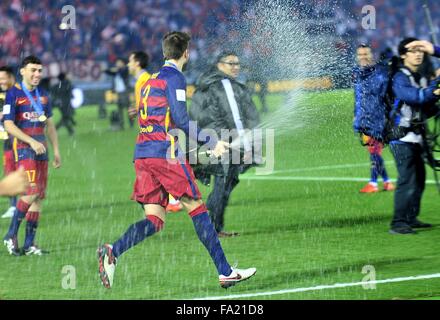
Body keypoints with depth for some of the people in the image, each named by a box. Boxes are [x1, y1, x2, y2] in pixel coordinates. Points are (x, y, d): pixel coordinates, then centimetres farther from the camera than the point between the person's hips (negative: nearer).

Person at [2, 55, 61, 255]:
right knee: (31, 192, -19)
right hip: (23, 147, -7)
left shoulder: (42, 95, 15)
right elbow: (9, 125, -11)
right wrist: (31, 141, -18)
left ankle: (29, 244, 6)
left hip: (41, 148, 7)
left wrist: (56, 150, 17)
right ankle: (11, 235, -6)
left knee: (38, 197, 3)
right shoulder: (14, 94, -6)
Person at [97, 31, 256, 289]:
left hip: (142, 155, 8)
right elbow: (180, 118, -14)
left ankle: (112, 251, -22)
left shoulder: (152, 79, 22)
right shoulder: (174, 77, -4)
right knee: (197, 209, -1)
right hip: (165, 153, -7)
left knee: (155, 221, 2)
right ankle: (225, 272, 1)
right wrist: (212, 143, -10)